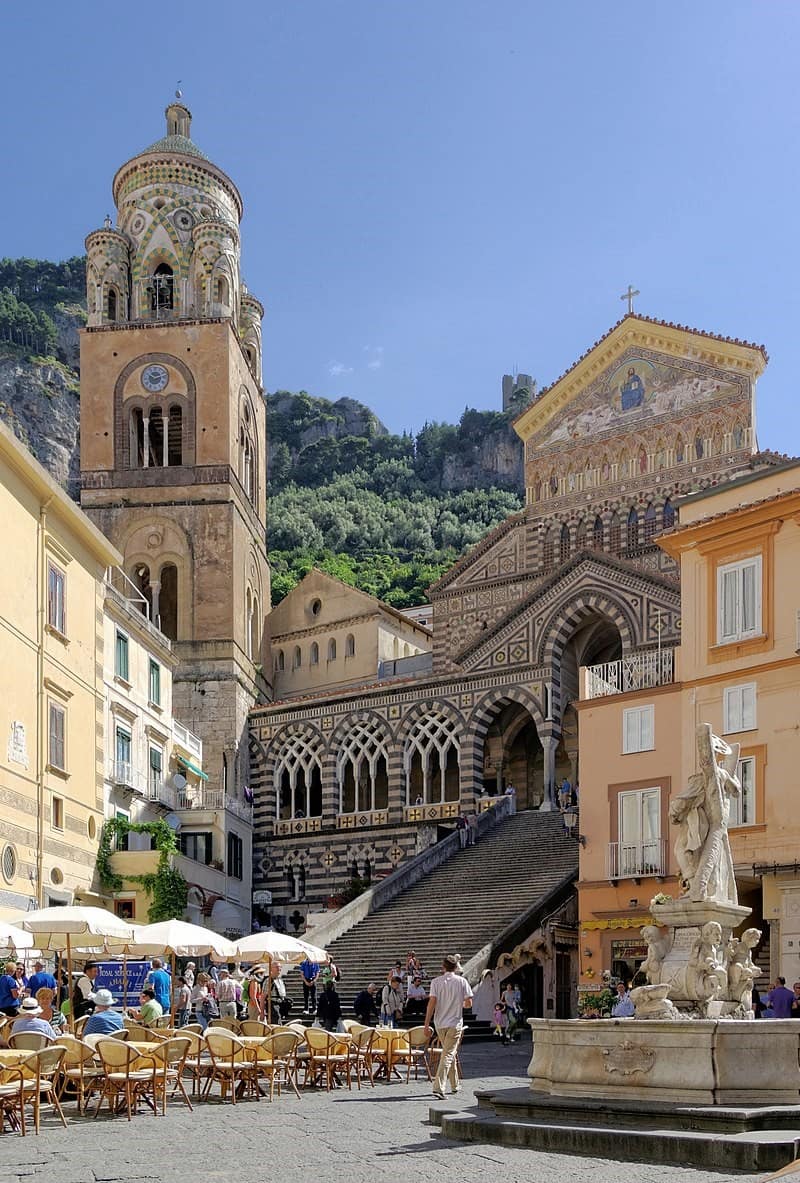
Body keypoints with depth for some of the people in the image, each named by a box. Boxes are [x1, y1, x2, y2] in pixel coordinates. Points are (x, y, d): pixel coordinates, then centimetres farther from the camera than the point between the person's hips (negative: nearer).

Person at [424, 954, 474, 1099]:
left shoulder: (436, 982, -2)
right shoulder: (462, 981, -4)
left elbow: (432, 1002, -10)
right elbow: (469, 1003, -5)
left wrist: (427, 1024, -9)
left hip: (440, 1023, 3)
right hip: (455, 1023, -3)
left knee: (450, 1053, 20)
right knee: (448, 1055, -5)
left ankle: (455, 1085, 30)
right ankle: (438, 1087, -19)